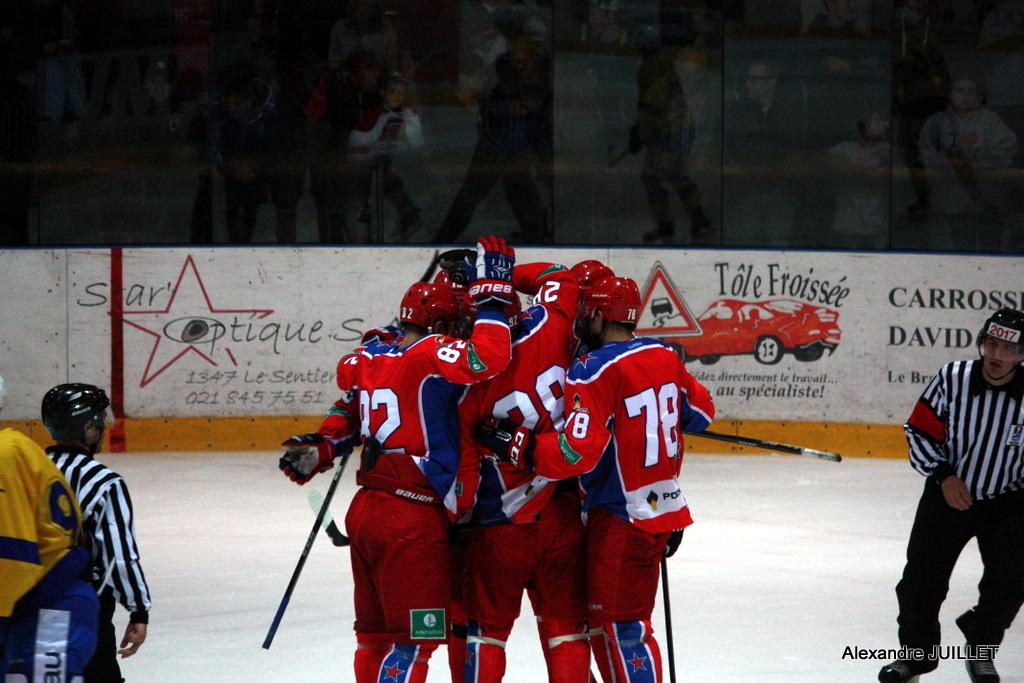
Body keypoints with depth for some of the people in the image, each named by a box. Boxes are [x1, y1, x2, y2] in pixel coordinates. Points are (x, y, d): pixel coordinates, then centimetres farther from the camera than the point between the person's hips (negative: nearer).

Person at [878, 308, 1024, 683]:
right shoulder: (952, 378, -14)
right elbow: (920, 431, -5)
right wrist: (943, 475, -16)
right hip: (947, 494, 1)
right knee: (922, 576, 1)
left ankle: (981, 649, 15)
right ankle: (916, 650, 26)